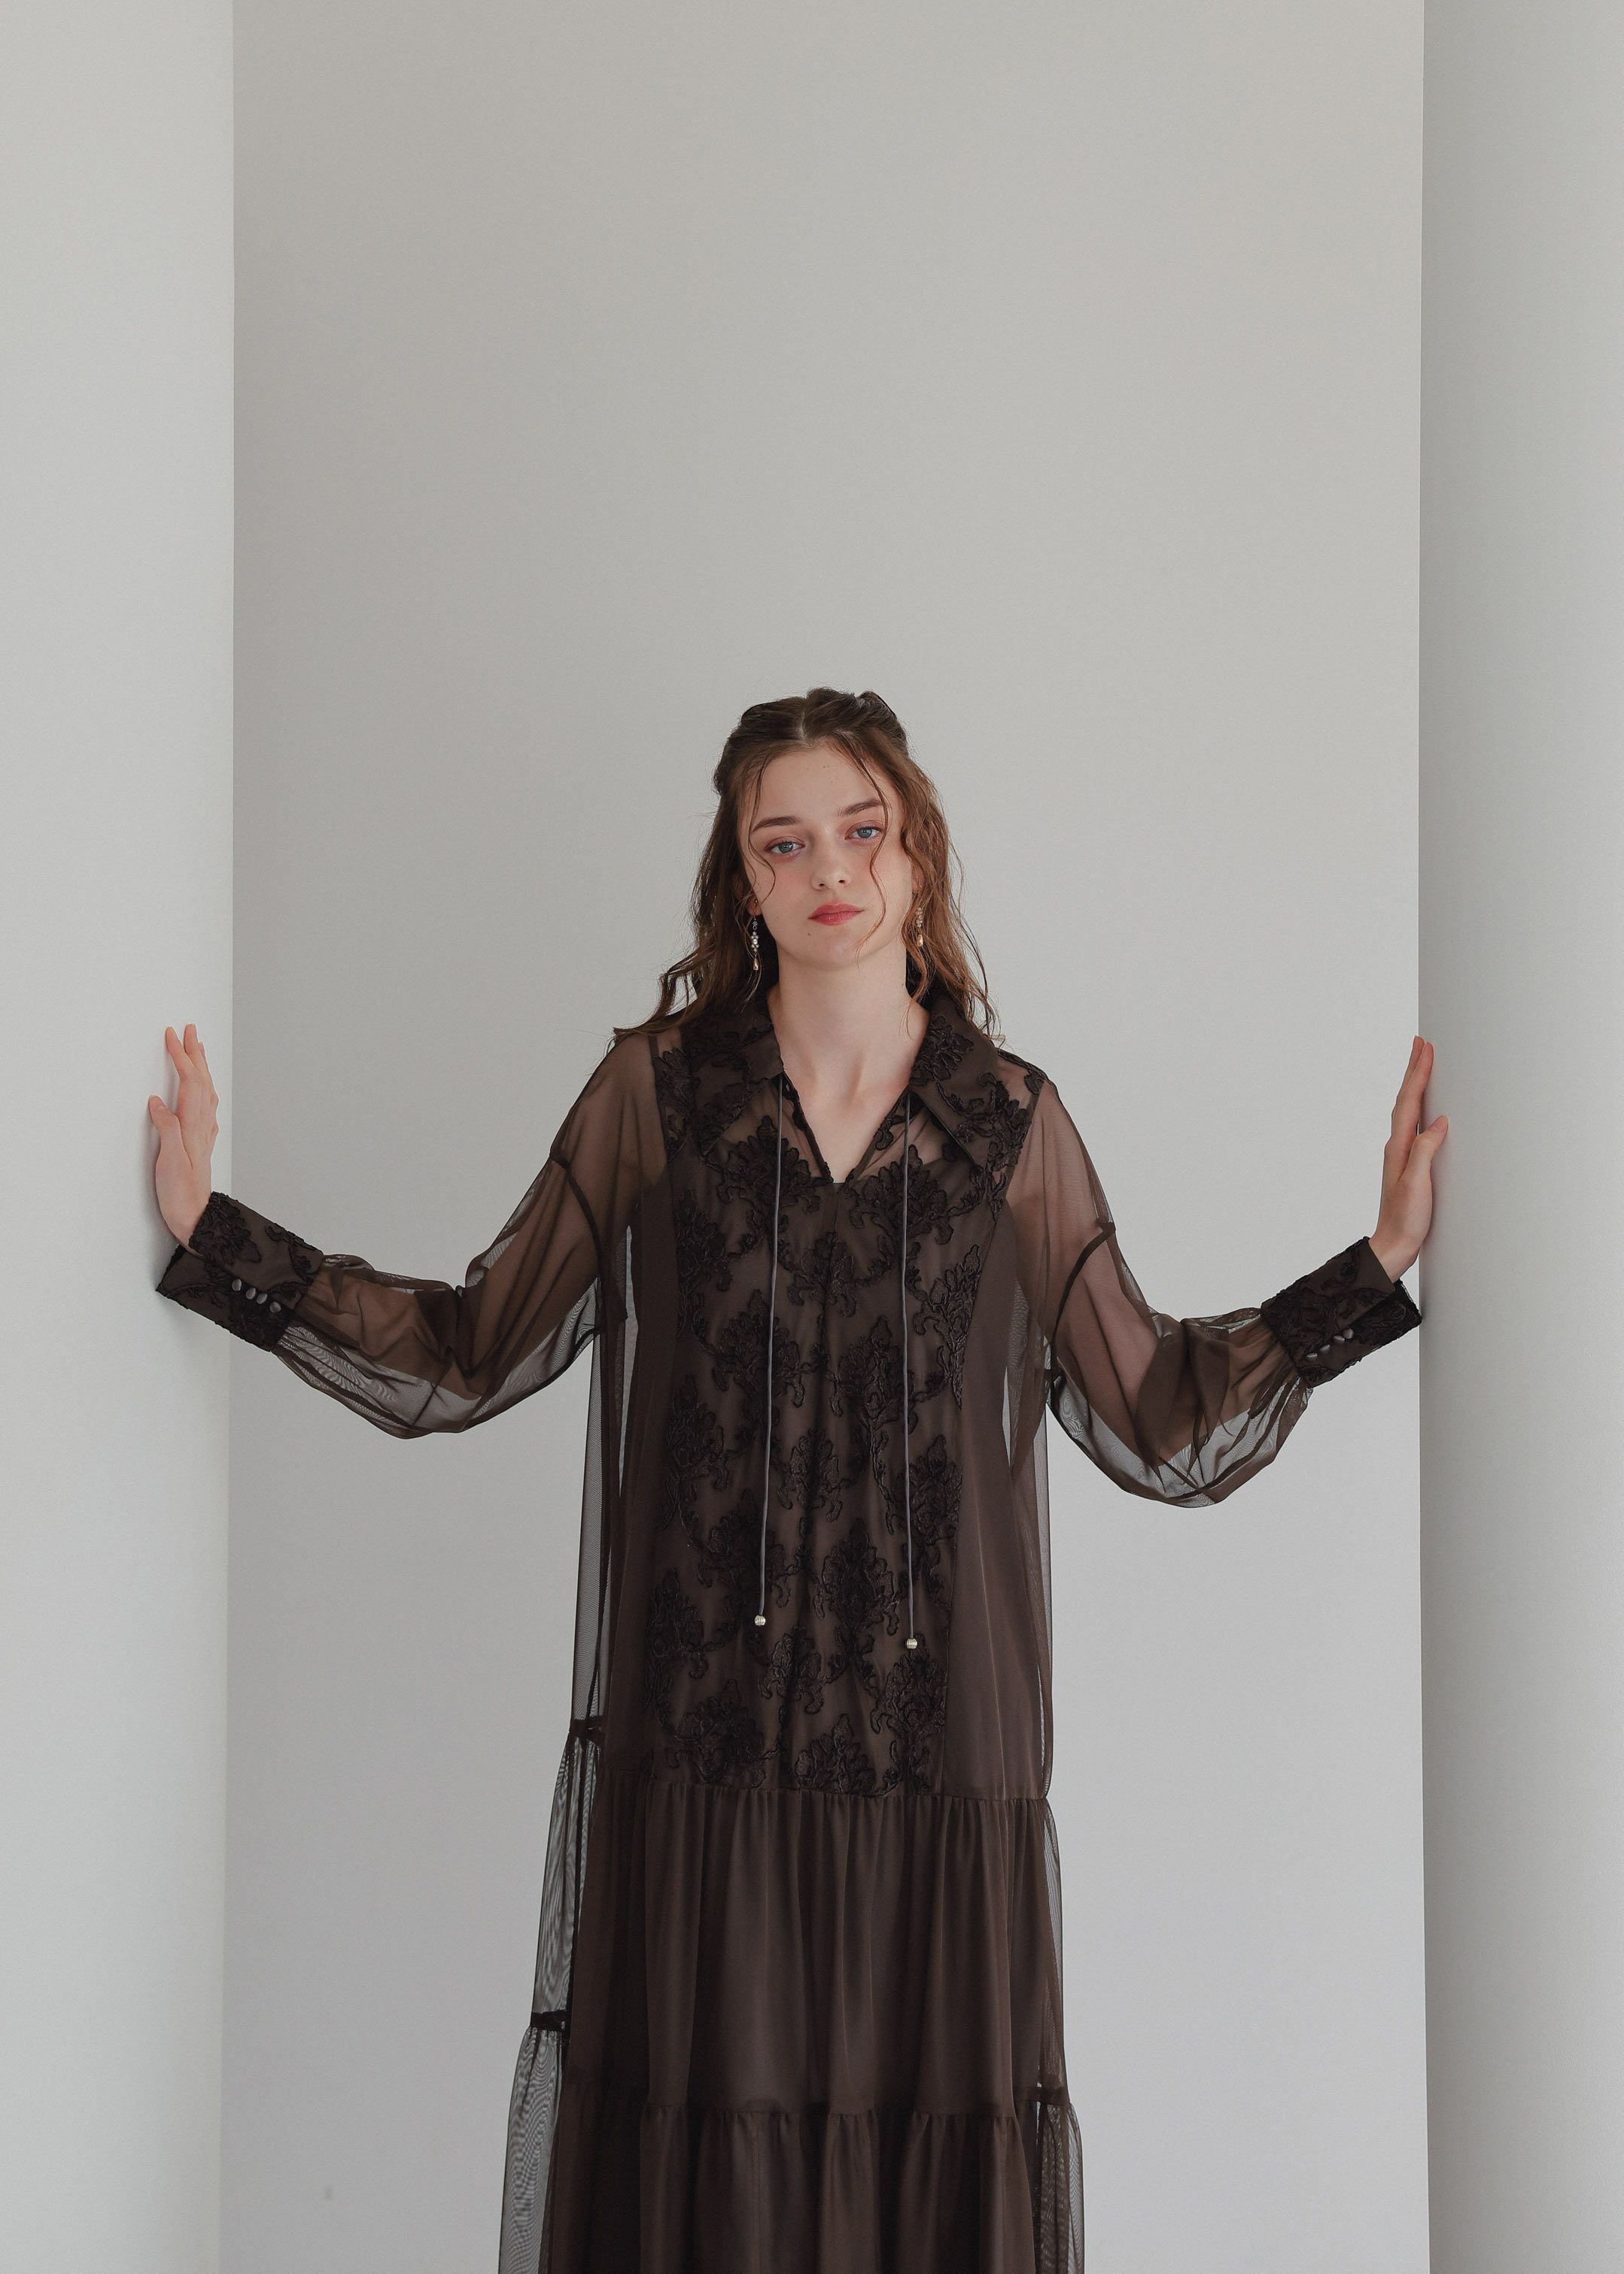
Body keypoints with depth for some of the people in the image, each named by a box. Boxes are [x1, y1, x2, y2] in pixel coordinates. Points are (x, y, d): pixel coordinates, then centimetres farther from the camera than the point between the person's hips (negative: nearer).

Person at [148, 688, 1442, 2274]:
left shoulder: (1011, 1124, 6)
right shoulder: (656, 1091, 4)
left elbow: (1158, 1425, 7)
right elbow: (469, 1356, 6)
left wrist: (1380, 1261, 2)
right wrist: (210, 1232, 0)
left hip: (935, 1780, 1)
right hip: (695, 1769, 0)